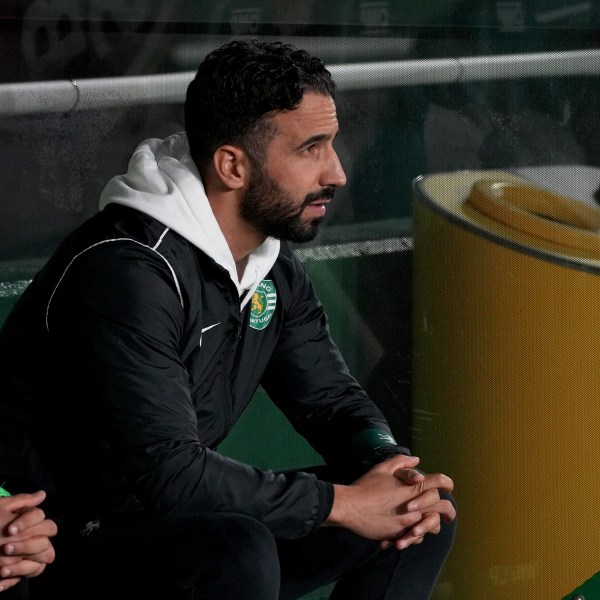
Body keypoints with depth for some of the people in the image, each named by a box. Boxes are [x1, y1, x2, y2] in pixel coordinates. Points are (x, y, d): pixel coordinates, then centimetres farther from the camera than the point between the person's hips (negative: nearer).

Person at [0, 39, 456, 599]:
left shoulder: (271, 261, 3)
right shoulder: (125, 274, -26)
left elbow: (329, 395, 10)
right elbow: (167, 472, -31)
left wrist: (390, 467, -14)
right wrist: (341, 503, -25)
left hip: (191, 516, 9)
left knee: (426, 515, 1)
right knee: (236, 553, -39)